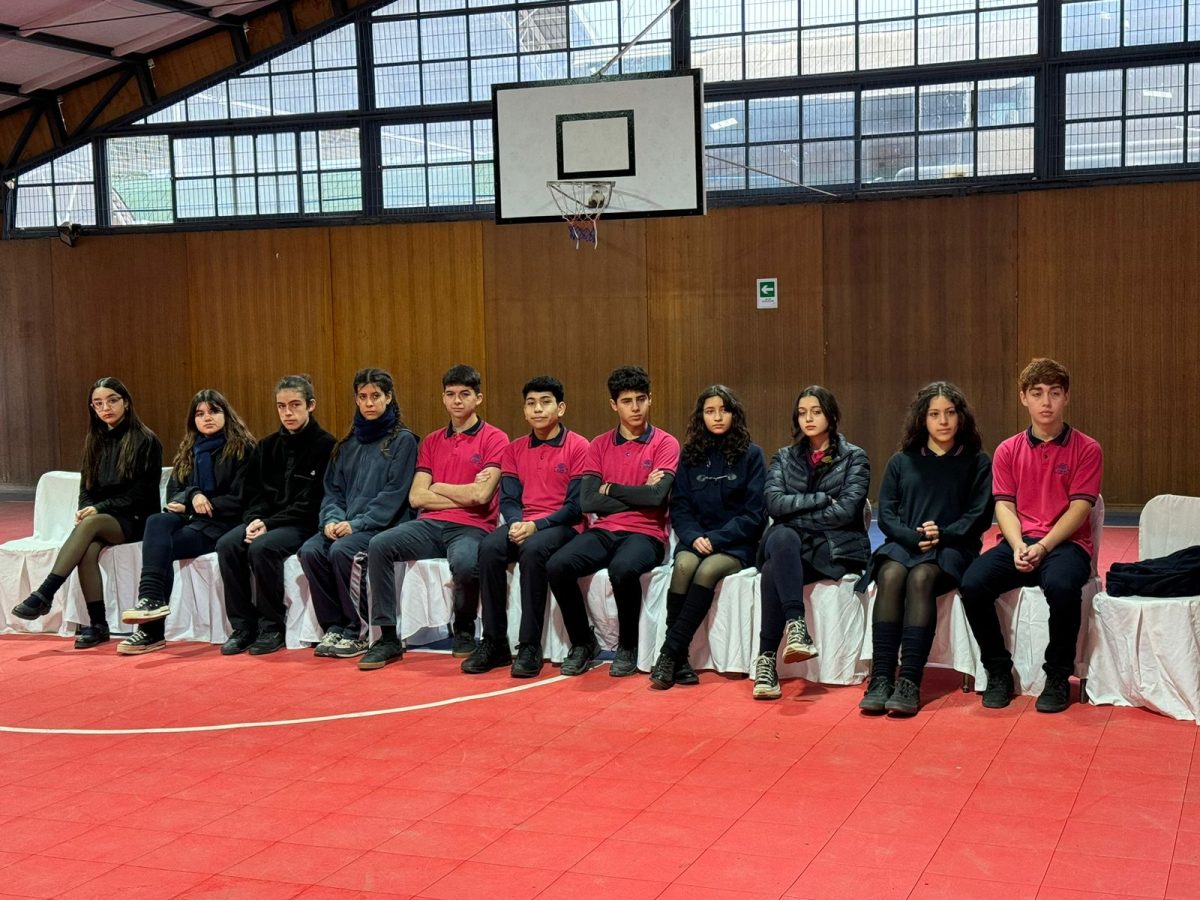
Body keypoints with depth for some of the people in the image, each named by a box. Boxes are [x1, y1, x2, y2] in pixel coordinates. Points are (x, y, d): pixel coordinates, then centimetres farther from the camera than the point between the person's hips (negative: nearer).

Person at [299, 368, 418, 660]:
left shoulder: (402, 440, 0)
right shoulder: (348, 444, 19)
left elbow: (394, 494, -9)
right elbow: (333, 490, 16)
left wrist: (357, 523, -17)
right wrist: (331, 519, -5)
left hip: (384, 526, -5)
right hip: (345, 525, 6)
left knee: (341, 550, -32)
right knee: (310, 550, -22)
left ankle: (358, 633, -18)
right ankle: (333, 628, -13)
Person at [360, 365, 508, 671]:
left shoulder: (494, 439, 2)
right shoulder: (432, 442, 17)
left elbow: (481, 495, -10)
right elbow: (416, 497, 7)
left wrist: (438, 487, 4)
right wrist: (464, 494, -4)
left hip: (471, 528, -5)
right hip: (431, 525, 5)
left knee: (465, 563, -37)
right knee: (379, 545, -21)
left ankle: (464, 631, -5)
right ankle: (388, 638, -16)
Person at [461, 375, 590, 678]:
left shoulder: (578, 446, -2)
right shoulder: (515, 449, 14)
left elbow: (576, 506, -7)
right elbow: (508, 499, 8)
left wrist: (536, 526, -18)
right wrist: (516, 523, -15)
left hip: (562, 526, -4)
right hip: (522, 524, 4)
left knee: (533, 550, -37)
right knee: (489, 548, -28)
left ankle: (530, 647, -29)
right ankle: (494, 642, -21)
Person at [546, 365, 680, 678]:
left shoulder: (665, 444, 1)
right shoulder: (599, 446, 11)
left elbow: (657, 496, -14)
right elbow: (588, 501, -1)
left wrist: (610, 489, -3)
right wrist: (639, 494, -5)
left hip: (645, 534, -4)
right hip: (604, 531, 4)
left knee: (622, 569, -37)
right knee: (557, 566, -24)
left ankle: (627, 647, -11)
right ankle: (583, 643, -2)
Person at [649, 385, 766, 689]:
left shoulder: (751, 454, 2)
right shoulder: (690, 455, 12)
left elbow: (754, 513, -3)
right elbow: (679, 507, 9)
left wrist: (716, 538, -13)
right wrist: (694, 537, -11)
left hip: (736, 545, -2)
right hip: (696, 540, 2)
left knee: (708, 570, -34)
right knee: (684, 565, -32)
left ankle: (670, 654, -31)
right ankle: (678, 661, -29)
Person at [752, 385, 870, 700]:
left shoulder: (854, 458, 8)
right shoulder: (784, 458, 17)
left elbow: (846, 511, -8)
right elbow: (774, 503, -2)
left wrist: (796, 513, -6)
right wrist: (822, 500, -9)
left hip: (836, 548, -3)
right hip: (789, 545, 3)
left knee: (774, 570, -33)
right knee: (781, 536, -37)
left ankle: (767, 658, -32)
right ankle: (796, 625, -47)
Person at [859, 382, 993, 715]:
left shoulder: (977, 462, 12)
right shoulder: (901, 462, 17)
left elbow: (980, 516, 2)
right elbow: (886, 513, 8)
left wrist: (942, 534, -14)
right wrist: (913, 537, -11)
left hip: (952, 548, -2)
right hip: (903, 543, 2)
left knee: (921, 577, -35)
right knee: (890, 575, -33)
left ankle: (909, 682, -41)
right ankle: (881, 678, -38)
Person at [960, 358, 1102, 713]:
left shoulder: (1086, 449, 2)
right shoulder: (1008, 451, 10)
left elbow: (1079, 508, -6)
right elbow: (1004, 505, 3)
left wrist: (1043, 546, -19)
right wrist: (1019, 547, -16)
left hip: (1066, 542, -3)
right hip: (1018, 542, 3)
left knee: (1061, 586, -38)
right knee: (973, 584, -27)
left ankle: (1058, 677, -14)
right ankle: (998, 672, -6)